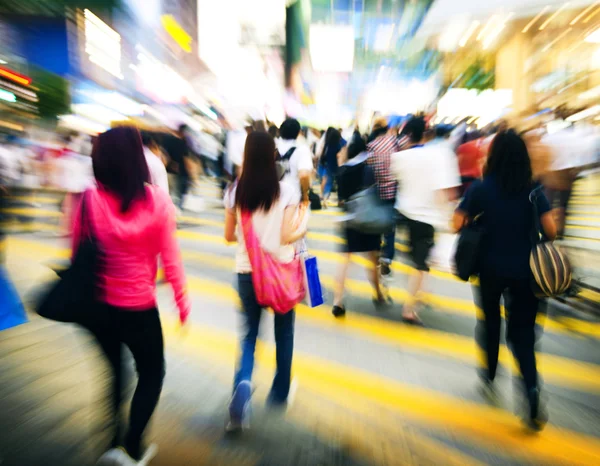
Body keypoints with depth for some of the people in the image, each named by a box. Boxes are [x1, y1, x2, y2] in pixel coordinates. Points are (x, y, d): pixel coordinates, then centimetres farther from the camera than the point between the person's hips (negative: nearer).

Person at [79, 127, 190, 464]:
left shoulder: (89, 200, -10)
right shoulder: (157, 200, -16)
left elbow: (77, 254, -2)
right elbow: (170, 259, -12)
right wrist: (182, 301, 0)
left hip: (98, 306, 3)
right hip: (139, 308, -3)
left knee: (112, 370, 27)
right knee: (152, 374, 23)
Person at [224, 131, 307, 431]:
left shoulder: (235, 192, -4)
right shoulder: (287, 191, -12)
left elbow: (229, 236, 1)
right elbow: (287, 237, -14)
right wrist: (303, 231, 7)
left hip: (247, 272, 2)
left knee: (250, 333, 15)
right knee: (283, 333, 19)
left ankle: (243, 383, -9)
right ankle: (280, 393, 34)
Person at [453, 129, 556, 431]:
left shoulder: (481, 188, -9)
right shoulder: (534, 190, -4)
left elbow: (458, 223, -15)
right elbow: (550, 230, -9)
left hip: (491, 268, -1)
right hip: (525, 271, 1)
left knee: (491, 320, 22)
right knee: (523, 331, 10)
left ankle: (490, 373, 37)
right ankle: (532, 388, -9)